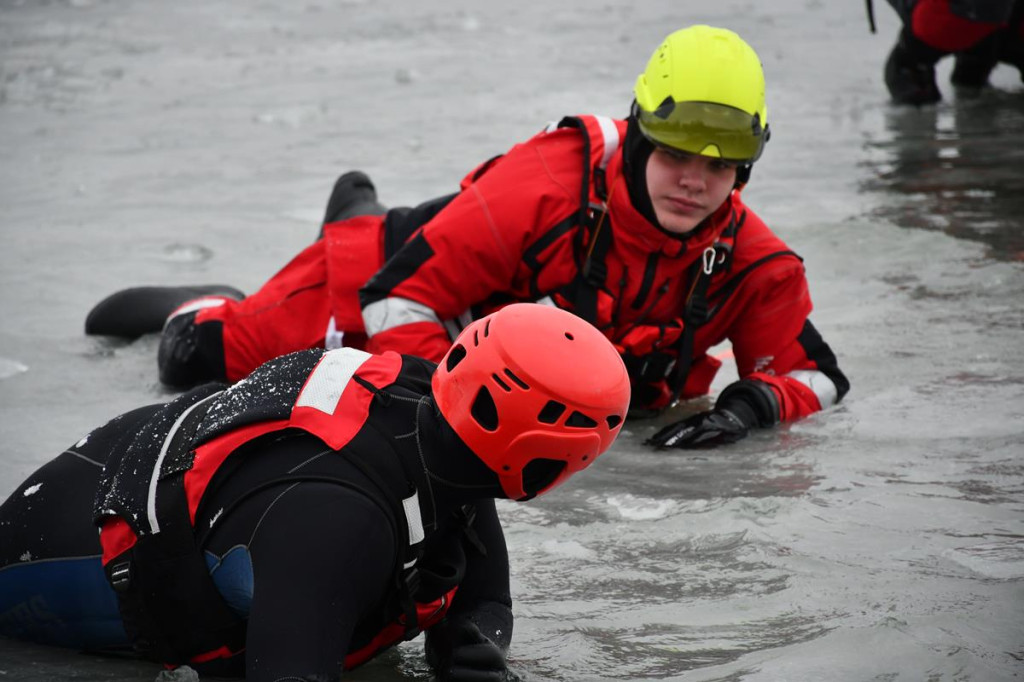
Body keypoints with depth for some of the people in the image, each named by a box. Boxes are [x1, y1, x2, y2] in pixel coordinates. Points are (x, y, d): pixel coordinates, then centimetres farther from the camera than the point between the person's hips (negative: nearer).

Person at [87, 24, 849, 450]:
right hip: (398, 265, -5)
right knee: (205, 356, -4)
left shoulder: (746, 260, -27)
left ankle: (362, 218, 55)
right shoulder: (542, 190, -40)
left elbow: (813, 371, -17)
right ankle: (195, 313, 32)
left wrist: (749, 403, -38)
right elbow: (397, 298, -33)